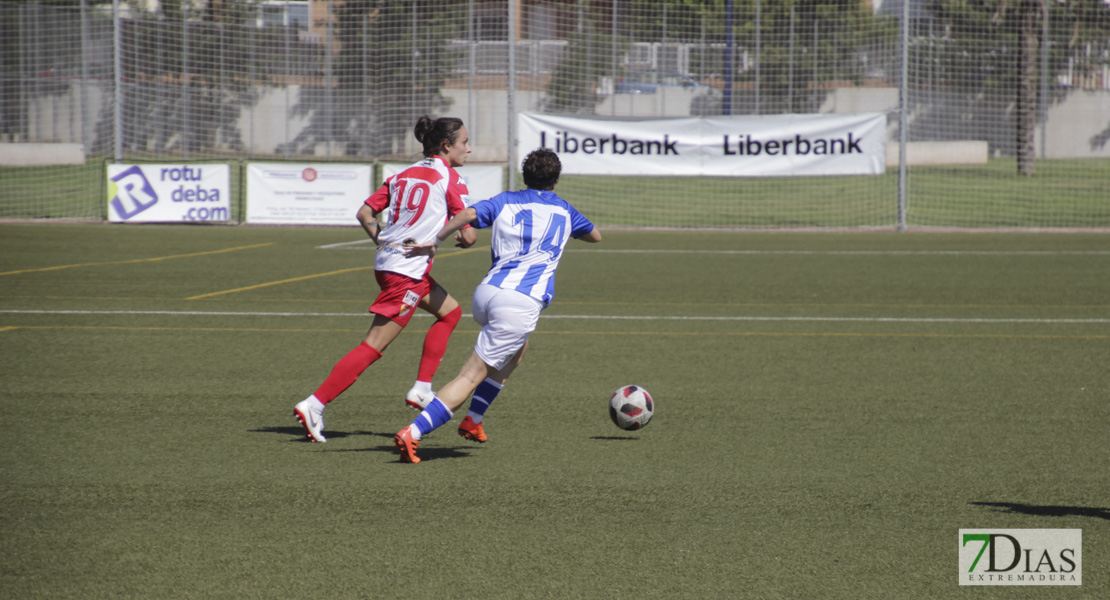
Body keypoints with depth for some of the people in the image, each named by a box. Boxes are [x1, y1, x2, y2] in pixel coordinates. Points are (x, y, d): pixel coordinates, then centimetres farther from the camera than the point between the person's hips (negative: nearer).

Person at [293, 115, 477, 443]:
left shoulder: (403, 175, 14)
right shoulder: (450, 179, -7)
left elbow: (365, 213, 10)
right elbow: (469, 234, -10)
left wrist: (382, 241, 13)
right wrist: (464, 238, 11)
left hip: (387, 262, 9)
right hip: (408, 272, -9)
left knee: (450, 312, 24)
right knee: (373, 347, -8)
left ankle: (422, 389, 19)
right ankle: (314, 405, -13)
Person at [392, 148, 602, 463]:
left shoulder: (506, 201, 17)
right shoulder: (563, 210, 17)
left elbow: (468, 214, -5)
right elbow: (595, 235, 38)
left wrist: (435, 241, 1)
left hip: (486, 293, 5)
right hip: (522, 304, -5)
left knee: (517, 348, 34)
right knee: (471, 377, -8)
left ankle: (474, 421, 28)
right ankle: (412, 433, -24)